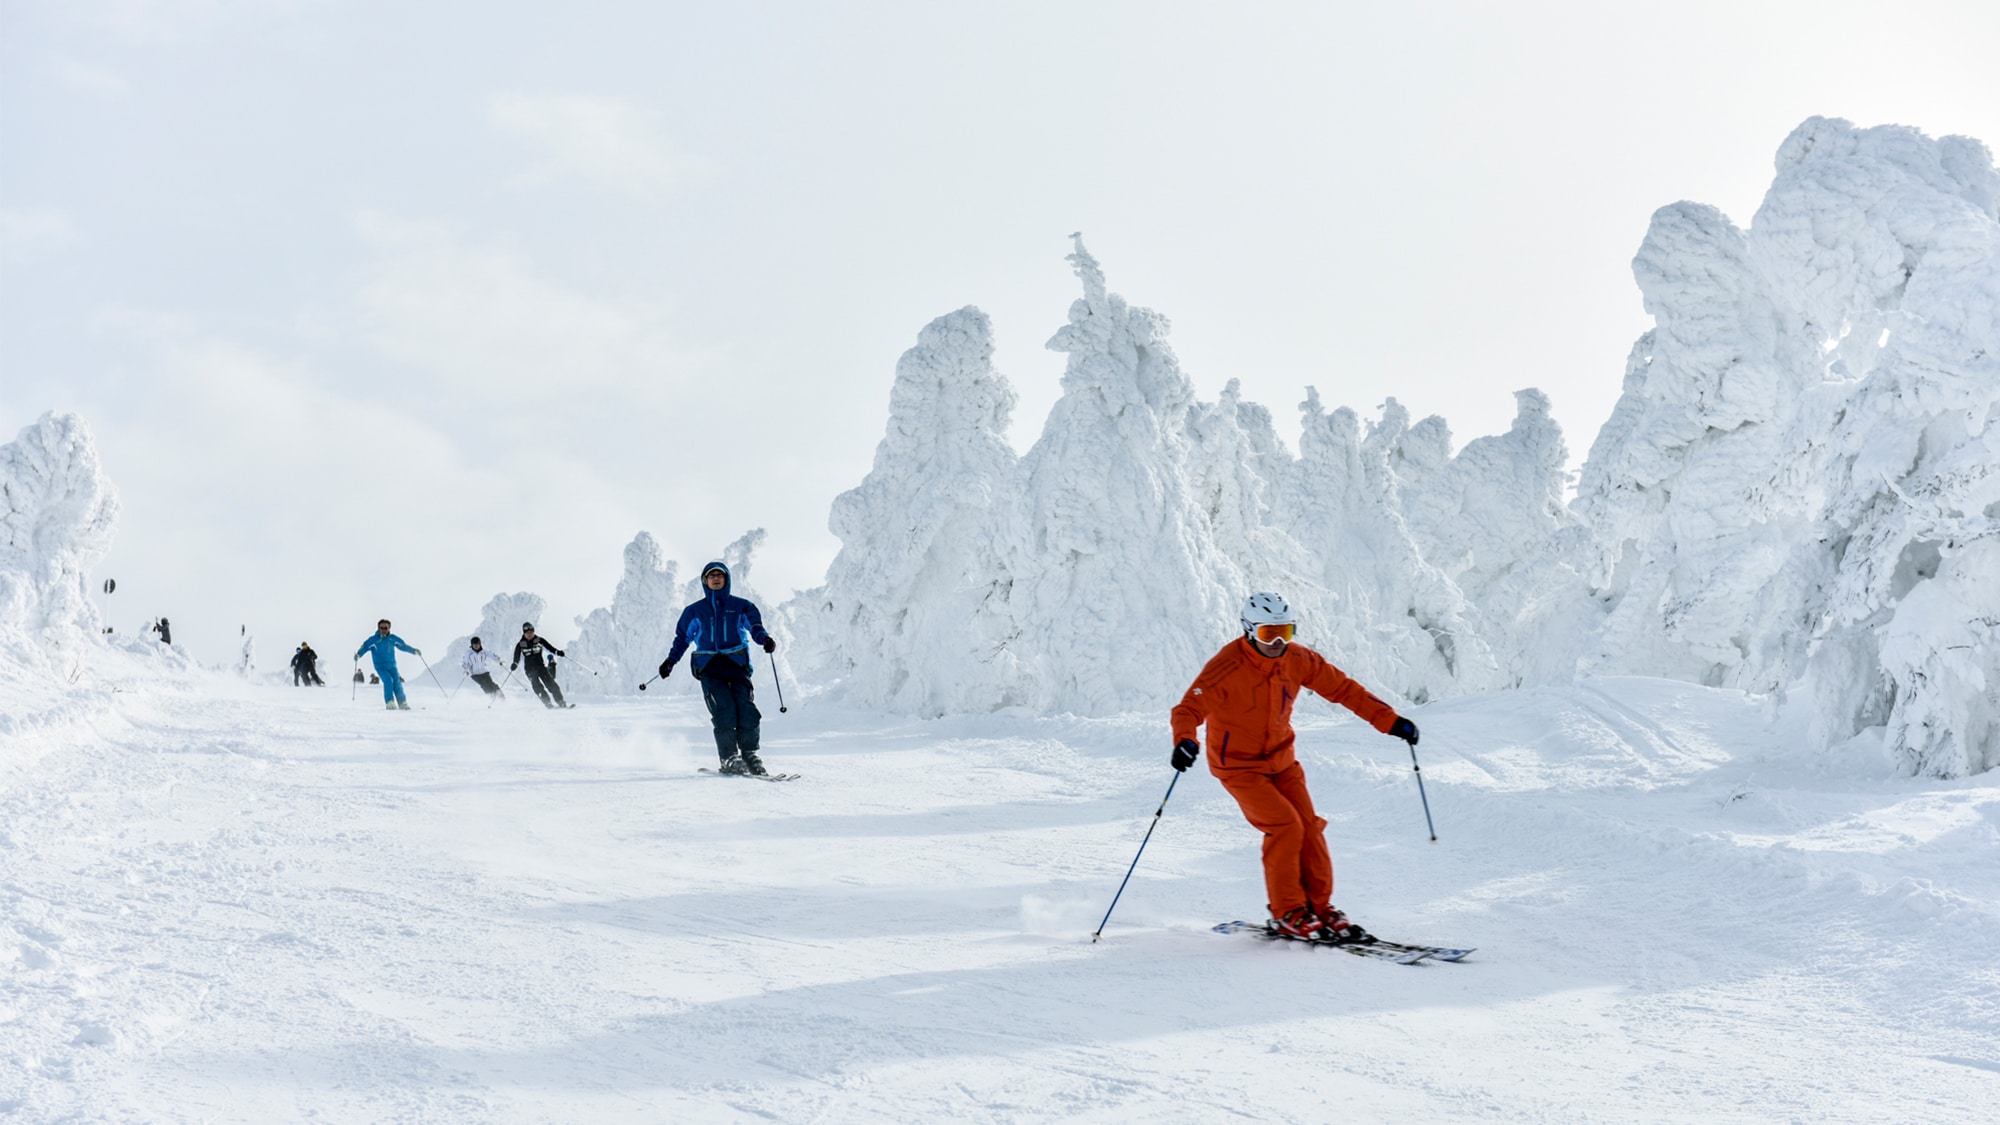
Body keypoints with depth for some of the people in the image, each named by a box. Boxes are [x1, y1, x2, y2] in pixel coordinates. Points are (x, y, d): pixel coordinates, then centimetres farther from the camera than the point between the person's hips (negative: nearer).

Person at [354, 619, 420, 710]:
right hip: (380, 666, -3)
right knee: (388, 680, -24)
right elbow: (364, 647, -11)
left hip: (392, 666, 3)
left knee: (397, 682, -12)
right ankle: (390, 703, -21)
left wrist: (414, 651, 14)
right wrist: (358, 654, -30)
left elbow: (403, 646, 16)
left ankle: (403, 704, -3)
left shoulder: (393, 638, 3)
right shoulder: (374, 640, -6)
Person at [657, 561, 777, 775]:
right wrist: (670, 660, 12)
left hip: (736, 663, 0)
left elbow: (755, 625, -1)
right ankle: (729, 758, -12)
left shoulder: (741, 606, 13)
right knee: (724, 711, -18)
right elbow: (682, 637, 24)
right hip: (709, 668, 0)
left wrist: (764, 639, -23)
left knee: (747, 710, -16)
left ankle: (749, 753, 0)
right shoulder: (694, 611, 18)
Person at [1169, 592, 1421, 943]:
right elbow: (1189, 709, -29)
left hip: (1281, 760, 5)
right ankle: (1286, 913, -4)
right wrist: (1185, 742, -51)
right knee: (1285, 827, -18)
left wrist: (1390, 720, -4)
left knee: (1309, 828, -3)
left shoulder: (1298, 660, -7)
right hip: (1239, 765, -5)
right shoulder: (1228, 668, -23)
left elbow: (1341, 687, 1)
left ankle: (1319, 907, 13)